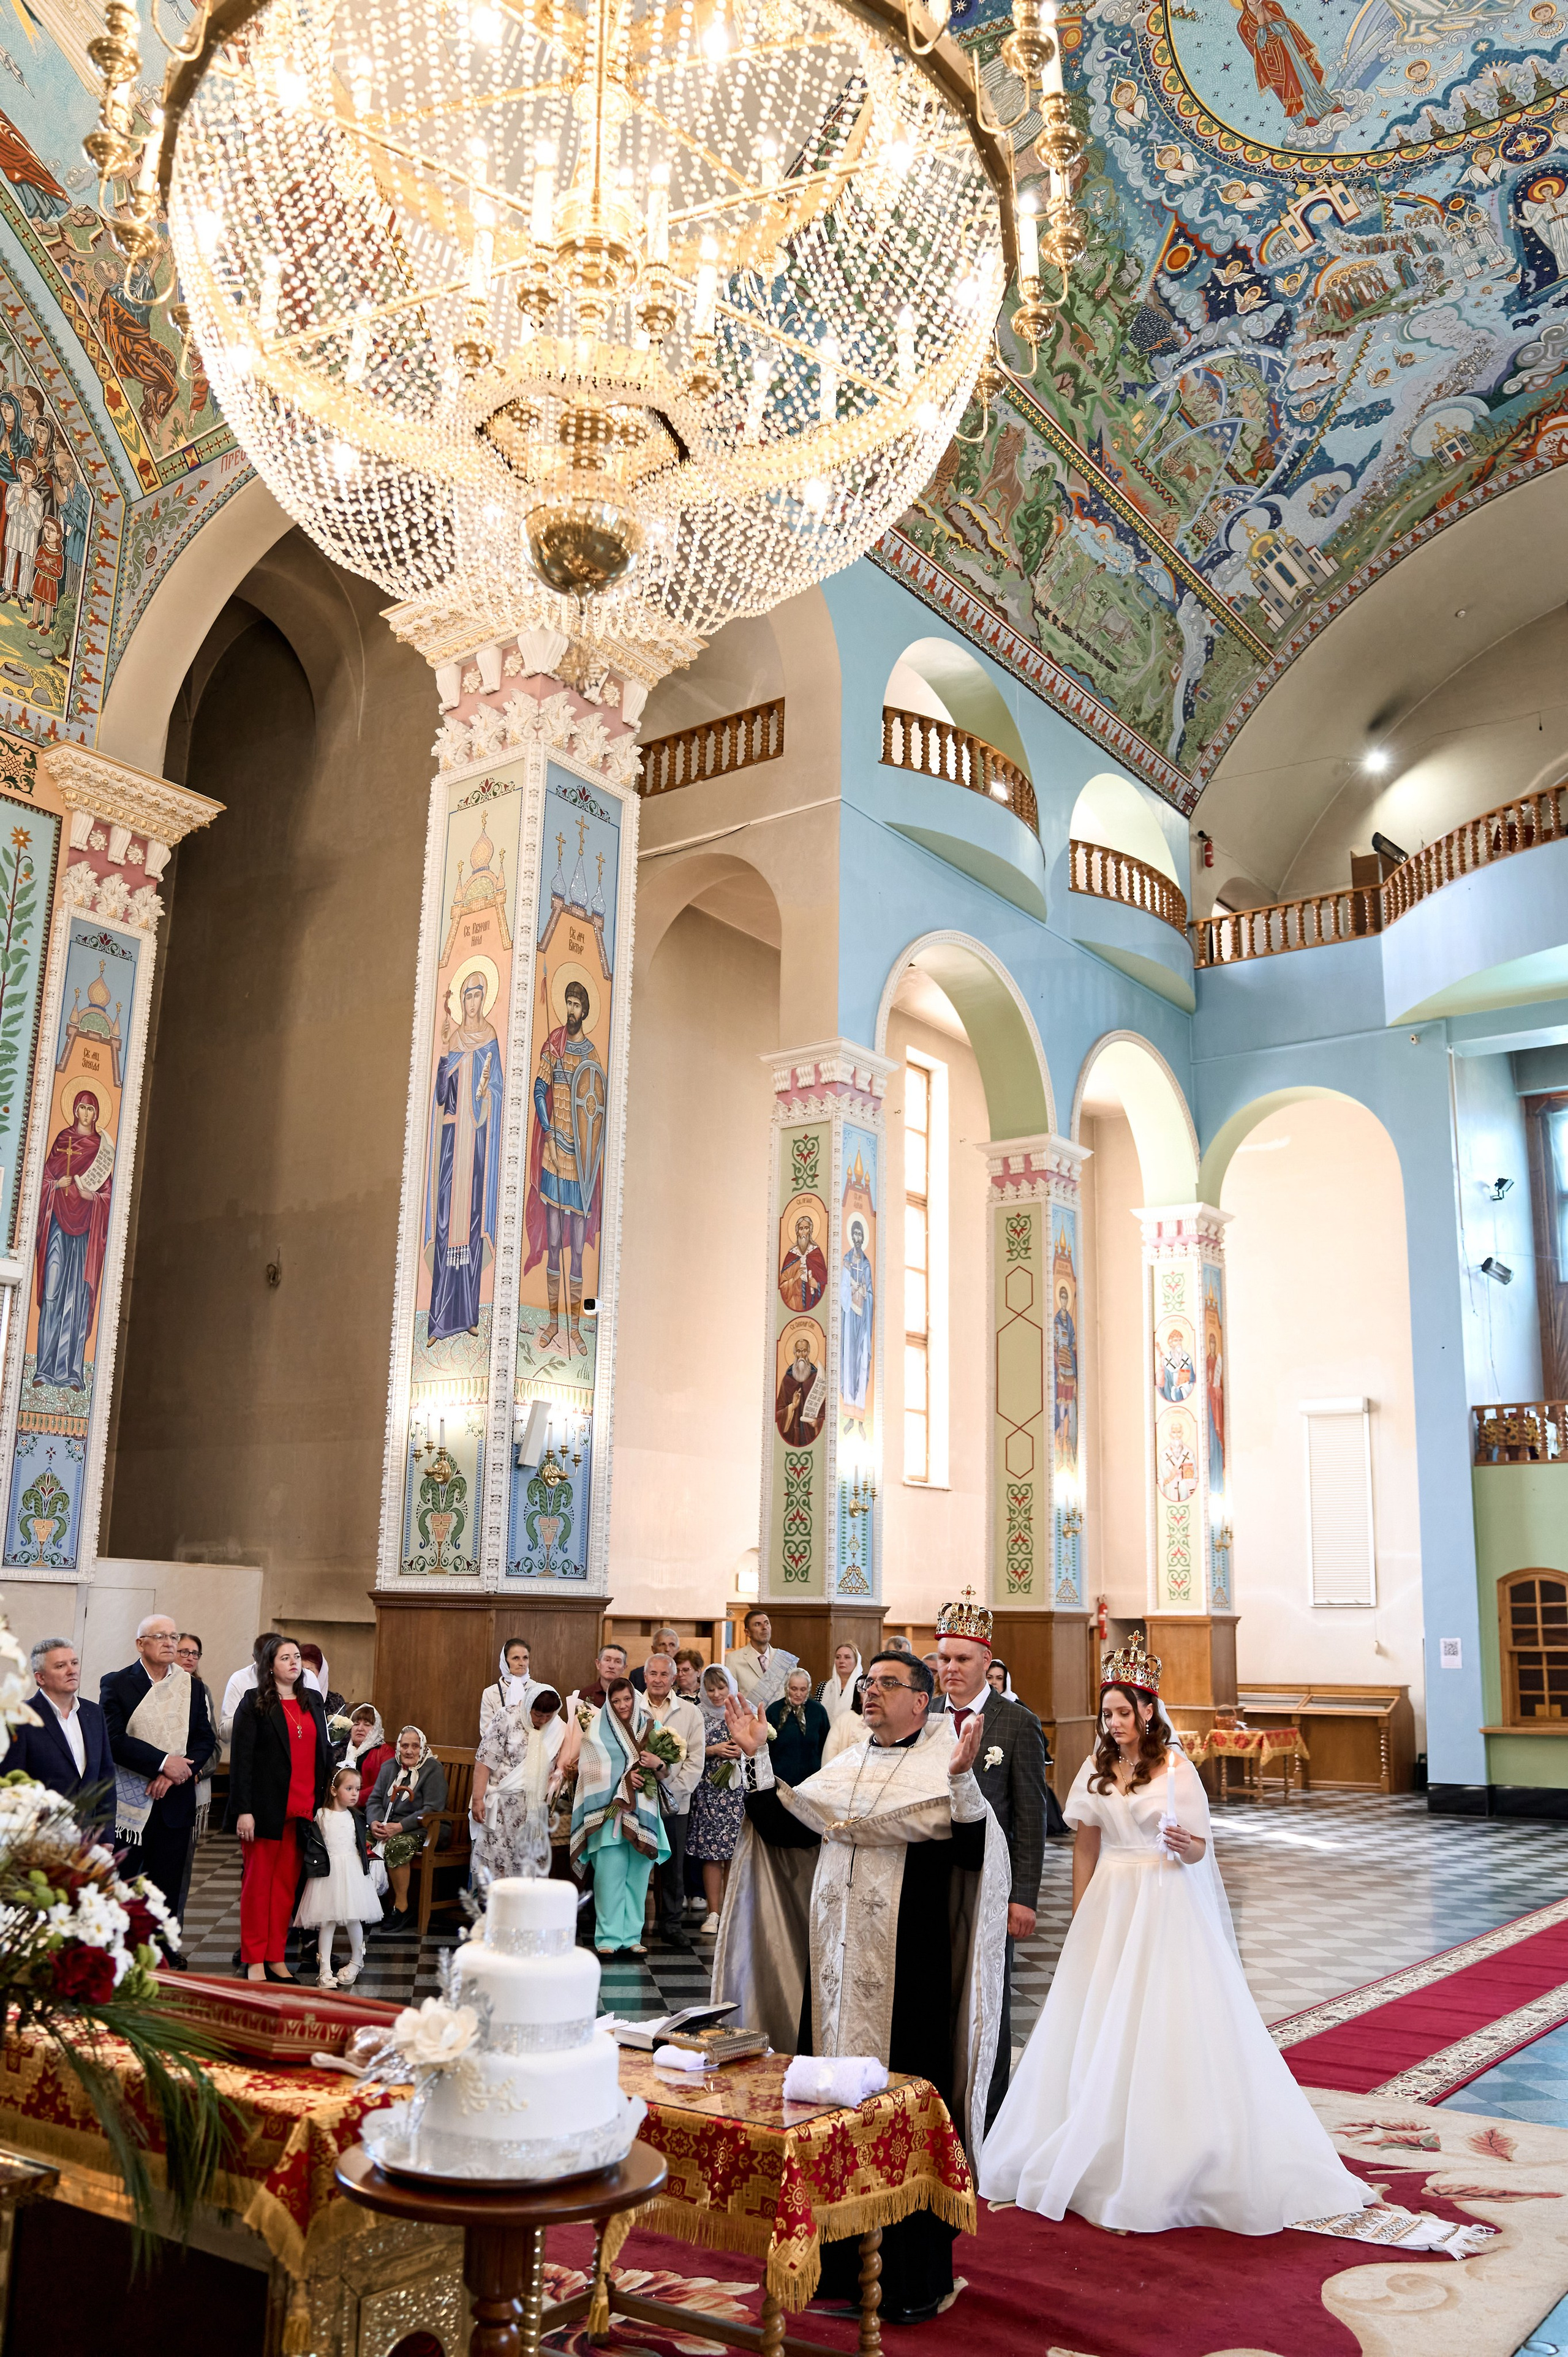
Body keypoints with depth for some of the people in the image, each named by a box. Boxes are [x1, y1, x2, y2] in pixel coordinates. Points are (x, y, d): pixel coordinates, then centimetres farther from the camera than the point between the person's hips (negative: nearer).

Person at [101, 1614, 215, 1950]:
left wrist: (176, 1774, -11)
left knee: (168, 1891, 6)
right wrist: (163, 1762, -17)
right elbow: (114, 1739, -11)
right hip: (128, 1805, -3)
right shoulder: (116, 1683, 0)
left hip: (175, 1803, 3)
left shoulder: (193, 1687, 10)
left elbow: (206, 1740, 5)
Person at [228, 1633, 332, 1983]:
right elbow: (241, 1757, -7)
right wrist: (243, 1810, -13)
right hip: (266, 1807, -4)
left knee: (287, 1883, 8)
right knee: (258, 1882, 3)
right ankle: (254, 1960, 12)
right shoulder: (254, 1703, -2)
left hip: (303, 1808, 4)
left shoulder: (313, 1701, 12)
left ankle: (277, 1958, 16)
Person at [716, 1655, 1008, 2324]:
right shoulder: (844, 1769, 12)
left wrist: (961, 1778, -34)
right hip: (836, 1966, 6)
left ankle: (911, 2277, 15)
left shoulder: (940, 1771, -6)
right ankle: (839, 2259, 28)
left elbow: (974, 1848, -19)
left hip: (905, 1975, -6)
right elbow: (780, 1826, 10)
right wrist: (759, 1757, 3)